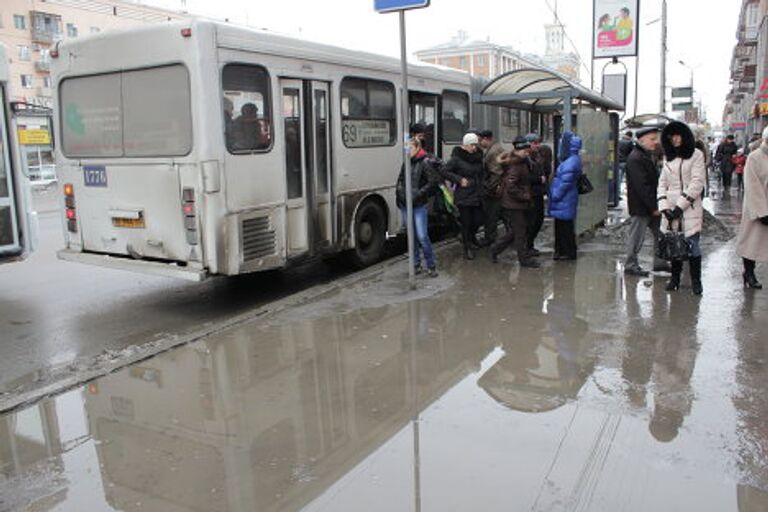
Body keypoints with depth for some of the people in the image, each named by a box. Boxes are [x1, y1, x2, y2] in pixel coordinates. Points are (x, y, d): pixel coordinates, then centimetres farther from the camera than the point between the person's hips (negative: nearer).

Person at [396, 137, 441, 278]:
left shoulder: (425, 162, -7)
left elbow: (433, 182, -10)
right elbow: (400, 180, 23)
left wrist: (418, 193, -15)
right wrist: (399, 192, 8)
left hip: (419, 205, -6)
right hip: (405, 205, 6)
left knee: (422, 236, -9)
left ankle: (431, 266, 4)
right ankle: (416, 264, 21)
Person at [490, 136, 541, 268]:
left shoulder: (523, 163, 11)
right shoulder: (515, 166, -20)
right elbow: (511, 187, -27)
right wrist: (525, 196, -18)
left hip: (518, 204, 10)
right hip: (514, 204, -10)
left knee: (514, 232, 16)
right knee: (520, 232, 0)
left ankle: (495, 249, 26)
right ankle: (525, 258, 9)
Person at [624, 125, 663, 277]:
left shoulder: (647, 155, 14)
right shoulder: (635, 159, -19)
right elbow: (642, 186, -23)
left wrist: (656, 205, 12)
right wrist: (654, 207, -20)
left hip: (650, 206, 10)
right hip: (640, 207, -10)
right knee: (637, 237, 1)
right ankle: (630, 265, 14)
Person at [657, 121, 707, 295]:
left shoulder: (696, 155, 0)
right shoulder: (668, 157, 15)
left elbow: (697, 183, -8)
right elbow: (662, 183, 11)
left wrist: (680, 205, -13)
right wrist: (664, 206, -3)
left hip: (690, 209, -4)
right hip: (671, 209, 4)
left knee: (692, 245, -4)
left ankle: (696, 280, 5)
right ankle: (675, 278, 16)